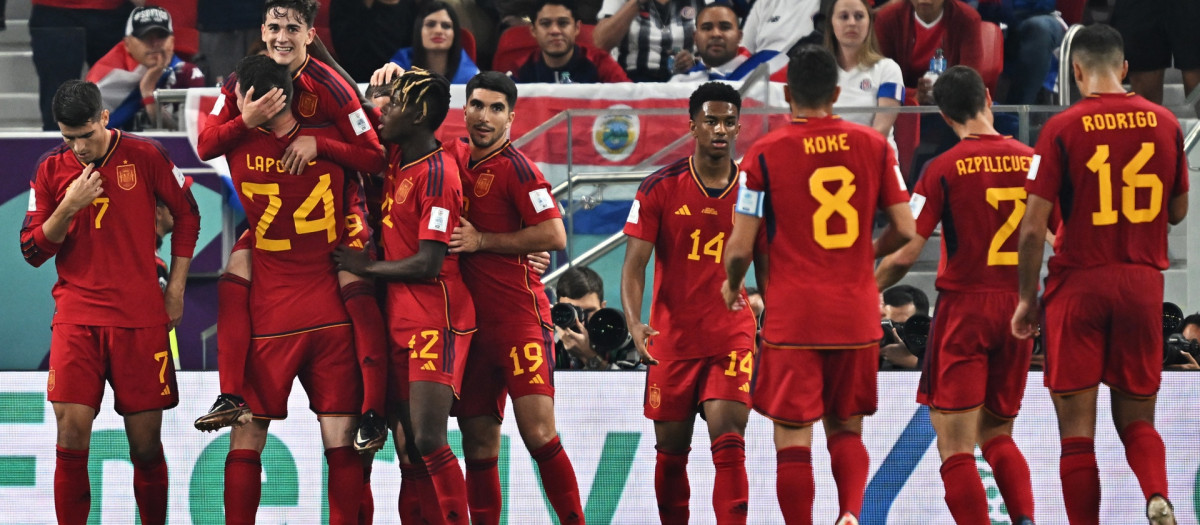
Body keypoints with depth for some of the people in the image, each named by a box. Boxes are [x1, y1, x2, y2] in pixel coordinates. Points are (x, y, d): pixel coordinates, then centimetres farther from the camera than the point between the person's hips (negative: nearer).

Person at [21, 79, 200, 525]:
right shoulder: (51, 170, 5)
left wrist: (175, 288, 8)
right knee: (71, 434, -11)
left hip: (140, 318, -1)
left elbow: (187, 215, 11)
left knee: (145, 441, 1)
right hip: (76, 317, 1)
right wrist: (69, 207, -11)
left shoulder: (145, 156, 0)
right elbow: (33, 250, 5)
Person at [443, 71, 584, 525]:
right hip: (469, 317, 7)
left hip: (519, 316, -6)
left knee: (539, 435, -14)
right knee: (478, 444, 5)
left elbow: (554, 235, -14)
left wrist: (482, 240, -13)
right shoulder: (455, 156, 12)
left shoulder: (515, 168, -7)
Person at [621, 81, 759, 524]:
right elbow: (634, 264, -5)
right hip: (672, 338, 1)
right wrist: (635, 323, -20)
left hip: (732, 335, -1)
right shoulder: (660, 188, -2)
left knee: (728, 442, -15)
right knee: (671, 450, 8)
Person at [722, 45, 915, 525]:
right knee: (847, 429, 16)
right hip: (857, 316, 3)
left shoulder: (765, 153, -6)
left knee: (793, 437, 1)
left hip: (792, 319, -3)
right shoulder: (873, 145, 2)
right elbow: (905, 231, 4)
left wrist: (731, 287, 15)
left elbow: (741, 246, -6)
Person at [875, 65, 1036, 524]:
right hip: (1019, 312, 5)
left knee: (956, 446, -3)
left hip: (965, 306, -5)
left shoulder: (944, 168, -9)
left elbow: (906, 253, -10)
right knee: (997, 434, 17)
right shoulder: (1029, 160, 2)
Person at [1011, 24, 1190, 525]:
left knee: (1077, 426, 2)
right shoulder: (1164, 122, 3)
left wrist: (1027, 298, 1)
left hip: (1079, 283, -3)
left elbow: (1034, 227, -10)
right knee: (1136, 418, 12)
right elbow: (1177, 211, 13)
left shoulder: (1062, 128, -8)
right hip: (1144, 284, 3)